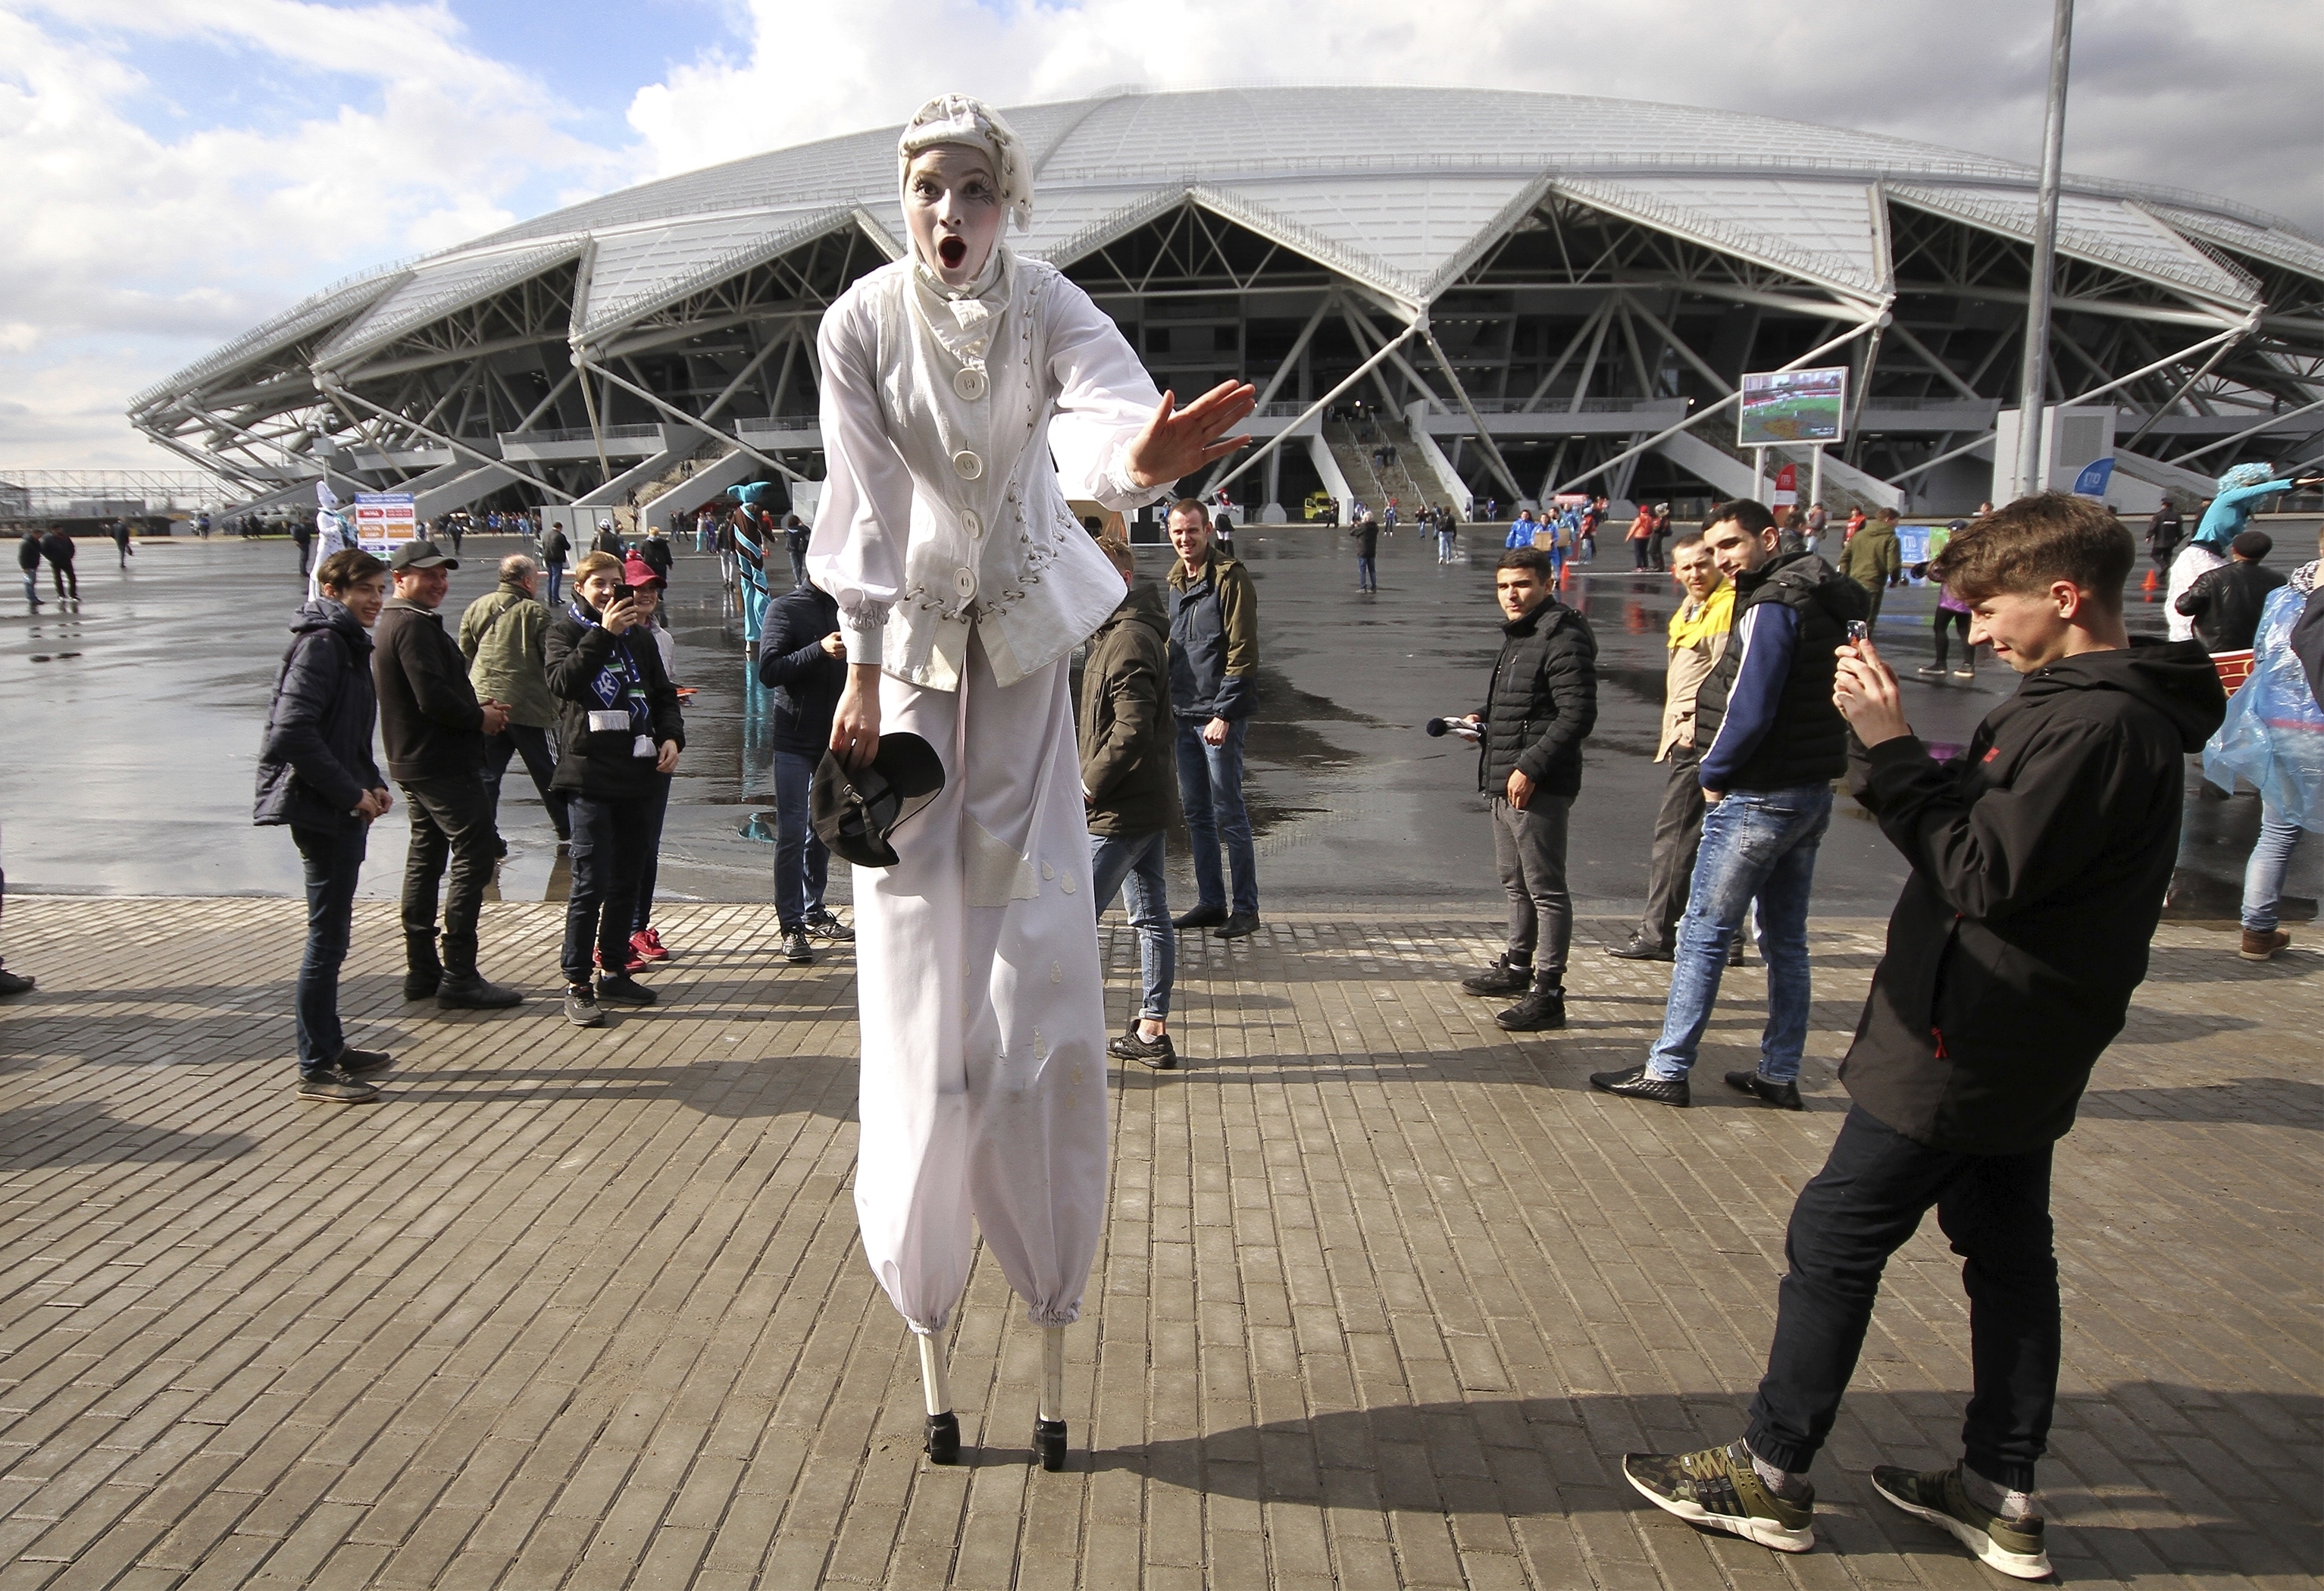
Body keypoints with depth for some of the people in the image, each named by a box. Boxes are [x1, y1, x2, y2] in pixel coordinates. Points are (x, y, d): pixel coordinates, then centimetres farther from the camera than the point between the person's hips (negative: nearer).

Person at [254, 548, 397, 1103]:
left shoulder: (348, 644, 17)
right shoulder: (321, 644, -14)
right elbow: (294, 733, -24)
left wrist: (372, 784, 9)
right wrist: (352, 792, -19)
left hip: (343, 809, 10)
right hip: (322, 810, -10)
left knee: (332, 933, 17)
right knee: (327, 937, -5)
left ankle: (330, 1046, 28)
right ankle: (316, 1068, 3)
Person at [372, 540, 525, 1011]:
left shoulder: (391, 624, 18)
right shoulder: (415, 626, -16)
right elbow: (434, 698, -25)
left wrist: (477, 709, 7)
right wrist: (479, 718, -9)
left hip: (413, 761, 11)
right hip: (442, 764, -11)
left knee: (426, 858, 15)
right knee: (473, 856, -10)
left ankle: (423, 970, 21)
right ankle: (459, 977, -11)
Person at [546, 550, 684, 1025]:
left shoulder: (637, 636, 17)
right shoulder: (565, 630, 2)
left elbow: (663, 694, 20)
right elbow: (562, 681, -17)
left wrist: (671, 736, 2)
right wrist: (603, 633, -22)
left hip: (636, 772, 6)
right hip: (589, 772, -6)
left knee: (627, 880, 11)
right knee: (592, 882, -9)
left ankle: (613, 971, 22)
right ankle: (577, 985, -2)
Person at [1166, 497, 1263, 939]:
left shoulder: (1230, 577, -11)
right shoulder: (1176, 580, 13)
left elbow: (1242, 653, -15)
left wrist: (1223, 714, -18)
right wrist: (1168, 702, 15)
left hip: (1220, 714, -8)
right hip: (1184, 714, 8)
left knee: (1228, 813, -3)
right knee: (1195, 812, 11)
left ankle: (1245, 907, 6)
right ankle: (1210, 902, 21)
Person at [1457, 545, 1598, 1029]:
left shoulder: (1563, 639, -15)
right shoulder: (1517, 636, 17)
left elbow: (1577, 714, -21)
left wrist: (1530, 767, -23)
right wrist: (1482, 719, 11)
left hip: (1539, 788, -10)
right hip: (1503, 783, 10)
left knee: (1546, 888, -4)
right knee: (1515, 881, 21)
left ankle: (1548, 993, 0)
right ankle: (1518, 967, 36)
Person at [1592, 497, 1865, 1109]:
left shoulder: (1771, 606, -16)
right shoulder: (1818, 600, 13)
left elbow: (1749, 709, -22)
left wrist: (1715, 772, -7)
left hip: (1758, 798, -9)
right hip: (1811, 791, 10)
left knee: (1704, 932, -1)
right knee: (1786, 938, 14)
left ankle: (1667, 1070, 5)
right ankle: (1780, 1075, 21)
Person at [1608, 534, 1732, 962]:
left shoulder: (1728, 606, -11)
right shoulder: (1686, 612, 21)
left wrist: (1696, 727, -19)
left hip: (1700, 739, -10)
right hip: (1685, 738, 10)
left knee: (1674, 835, -6)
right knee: (1705, 839, 12)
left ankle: (1658, 934, -1)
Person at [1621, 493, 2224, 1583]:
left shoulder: (2093, 725, -22)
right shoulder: (2113, 707, 10)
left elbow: (1984, 874, -25)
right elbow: (1990, 830, 10)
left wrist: (1891, 748, -23)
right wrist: (1899, 752, -3)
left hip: (1961, 1052, -10)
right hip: (2023, 1053, 10)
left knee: (1832, 1242, 0)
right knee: (2008, 1252, 16)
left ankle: (1768, 1477, 12)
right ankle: (2001, 1497, 28)